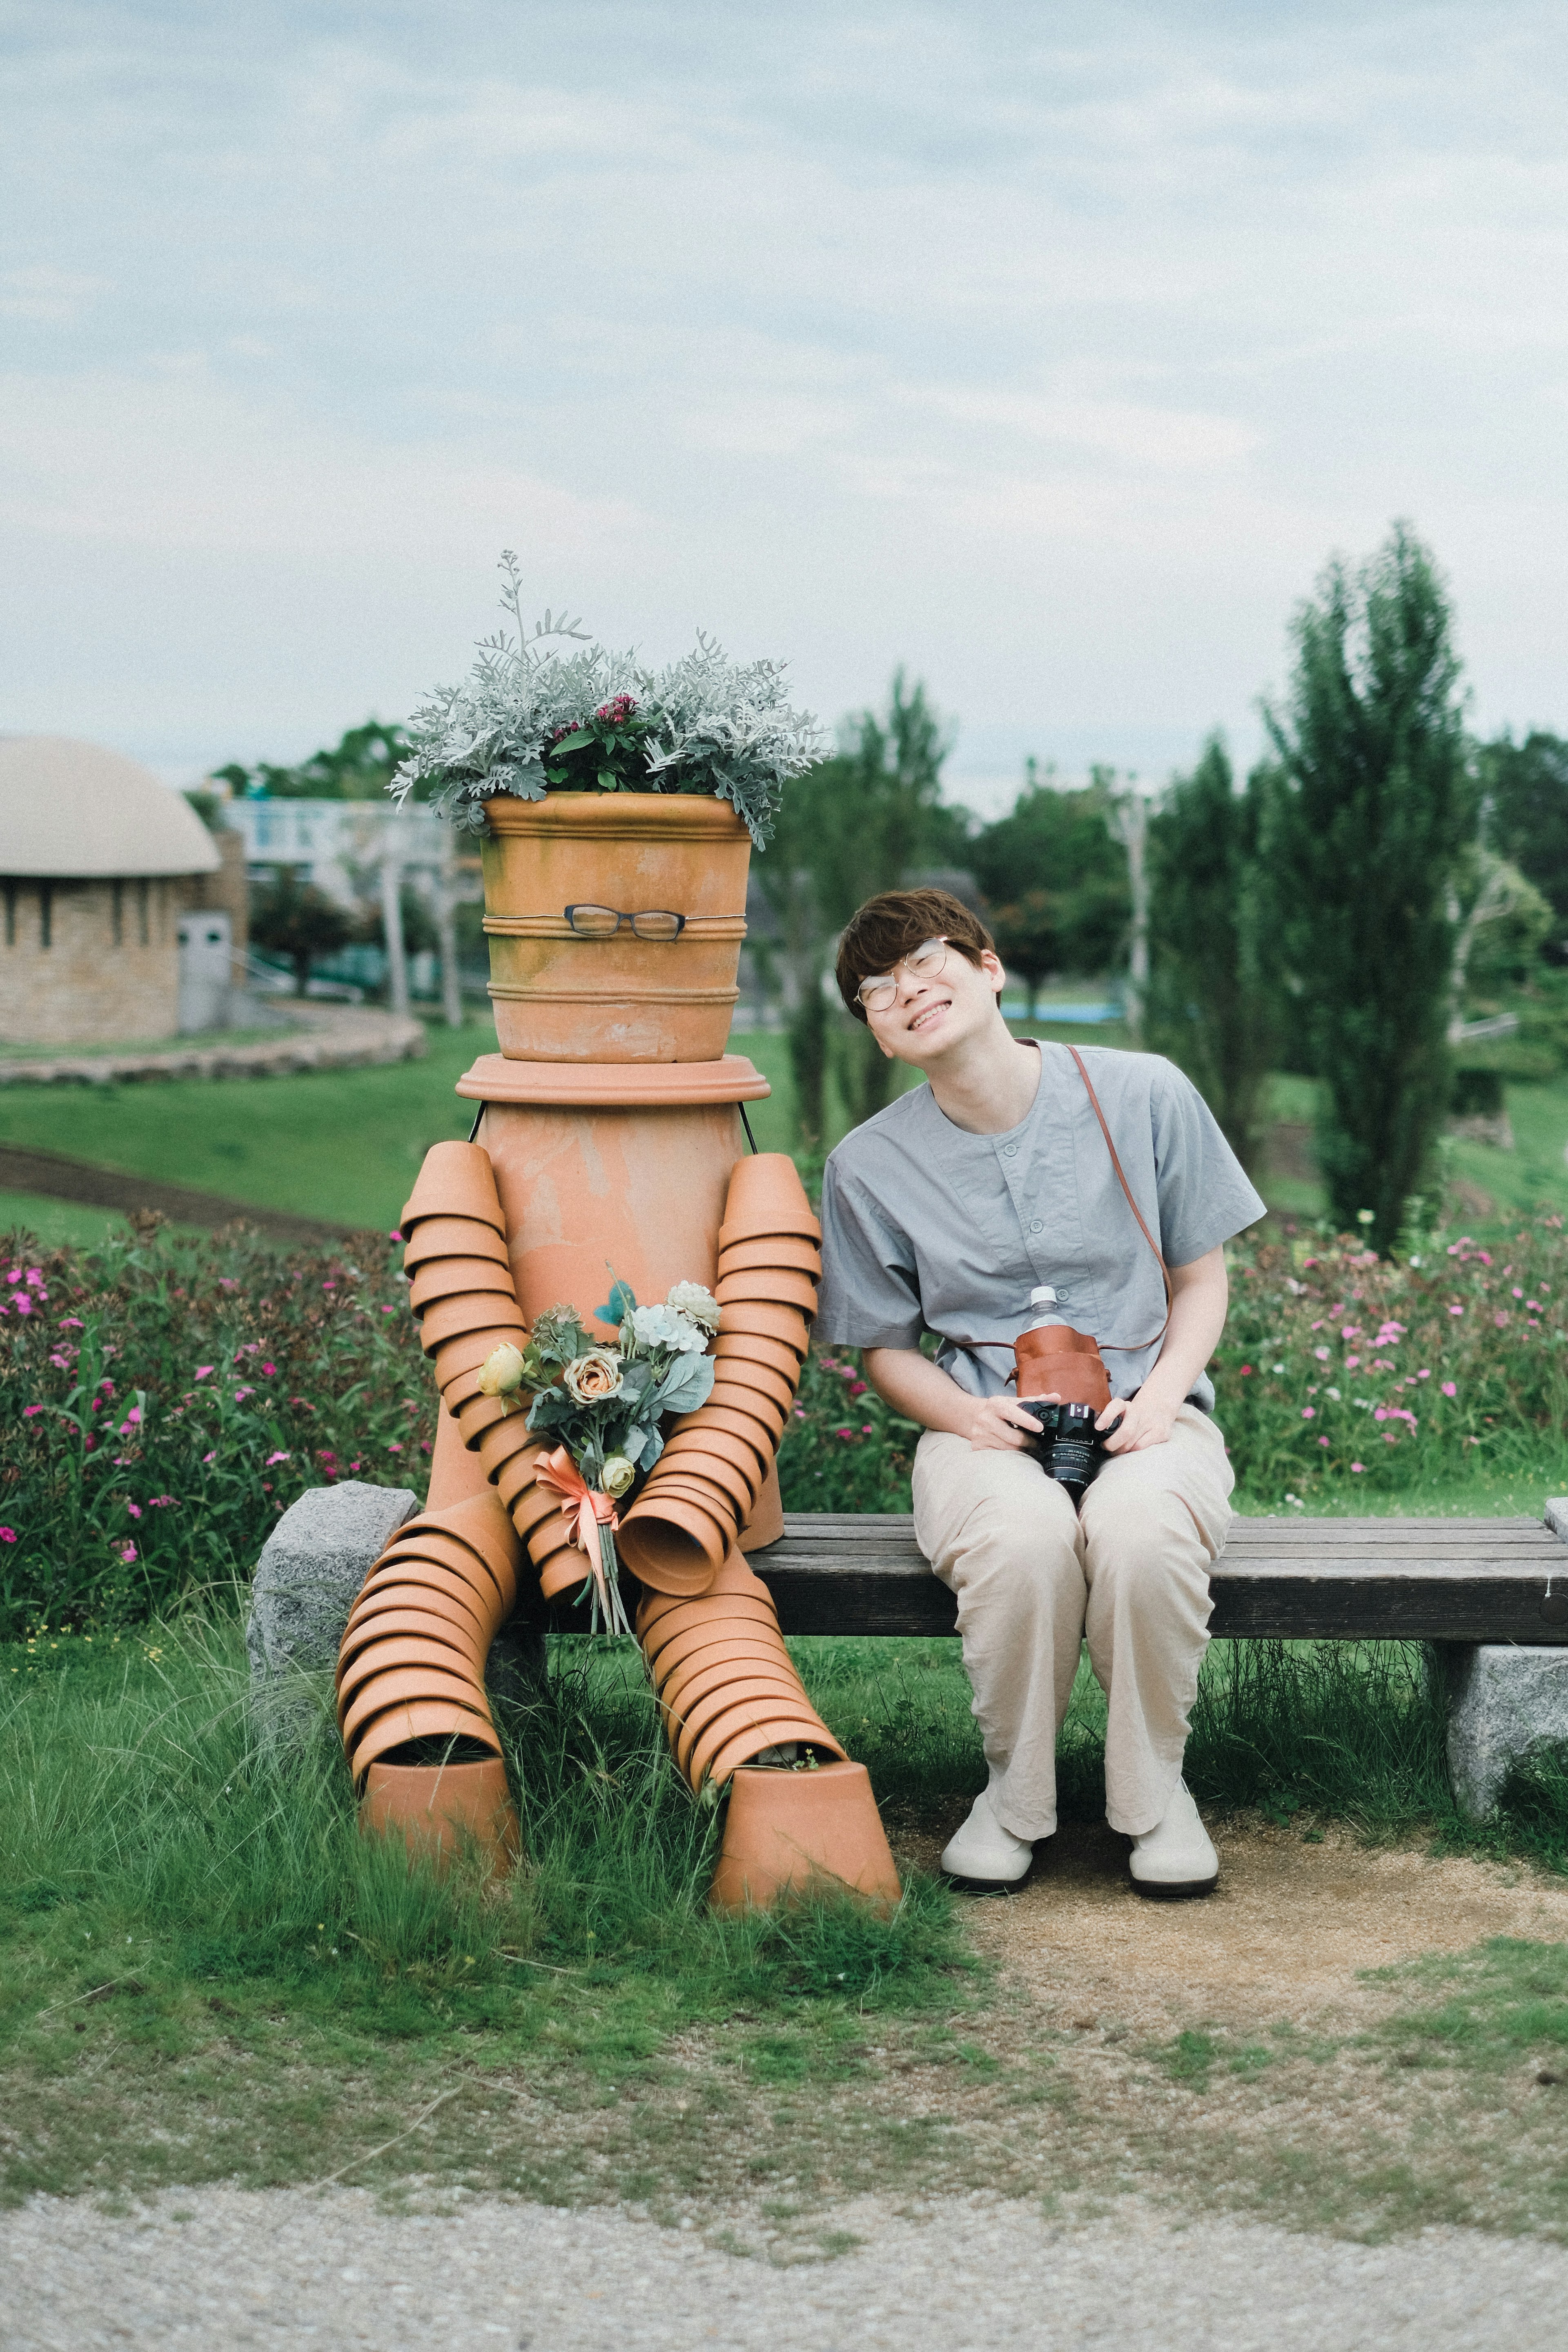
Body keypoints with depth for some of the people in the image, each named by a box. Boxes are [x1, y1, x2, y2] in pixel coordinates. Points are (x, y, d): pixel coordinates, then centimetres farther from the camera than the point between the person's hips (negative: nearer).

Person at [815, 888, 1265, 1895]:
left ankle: (1155, 1786, -10)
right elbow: (888, 1349, 10)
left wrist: (1160, 1396, -10)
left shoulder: (1143, 1095, -2)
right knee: (1021, 1535, -37)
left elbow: (1203, 1280, 8)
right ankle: (1017, 1792, -10)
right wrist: (967, 1414, -12)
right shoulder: (870, 1165, 0)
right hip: (986, 1431, 0)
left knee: (1143, 1525, -36)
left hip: (1146, 1417, 0)